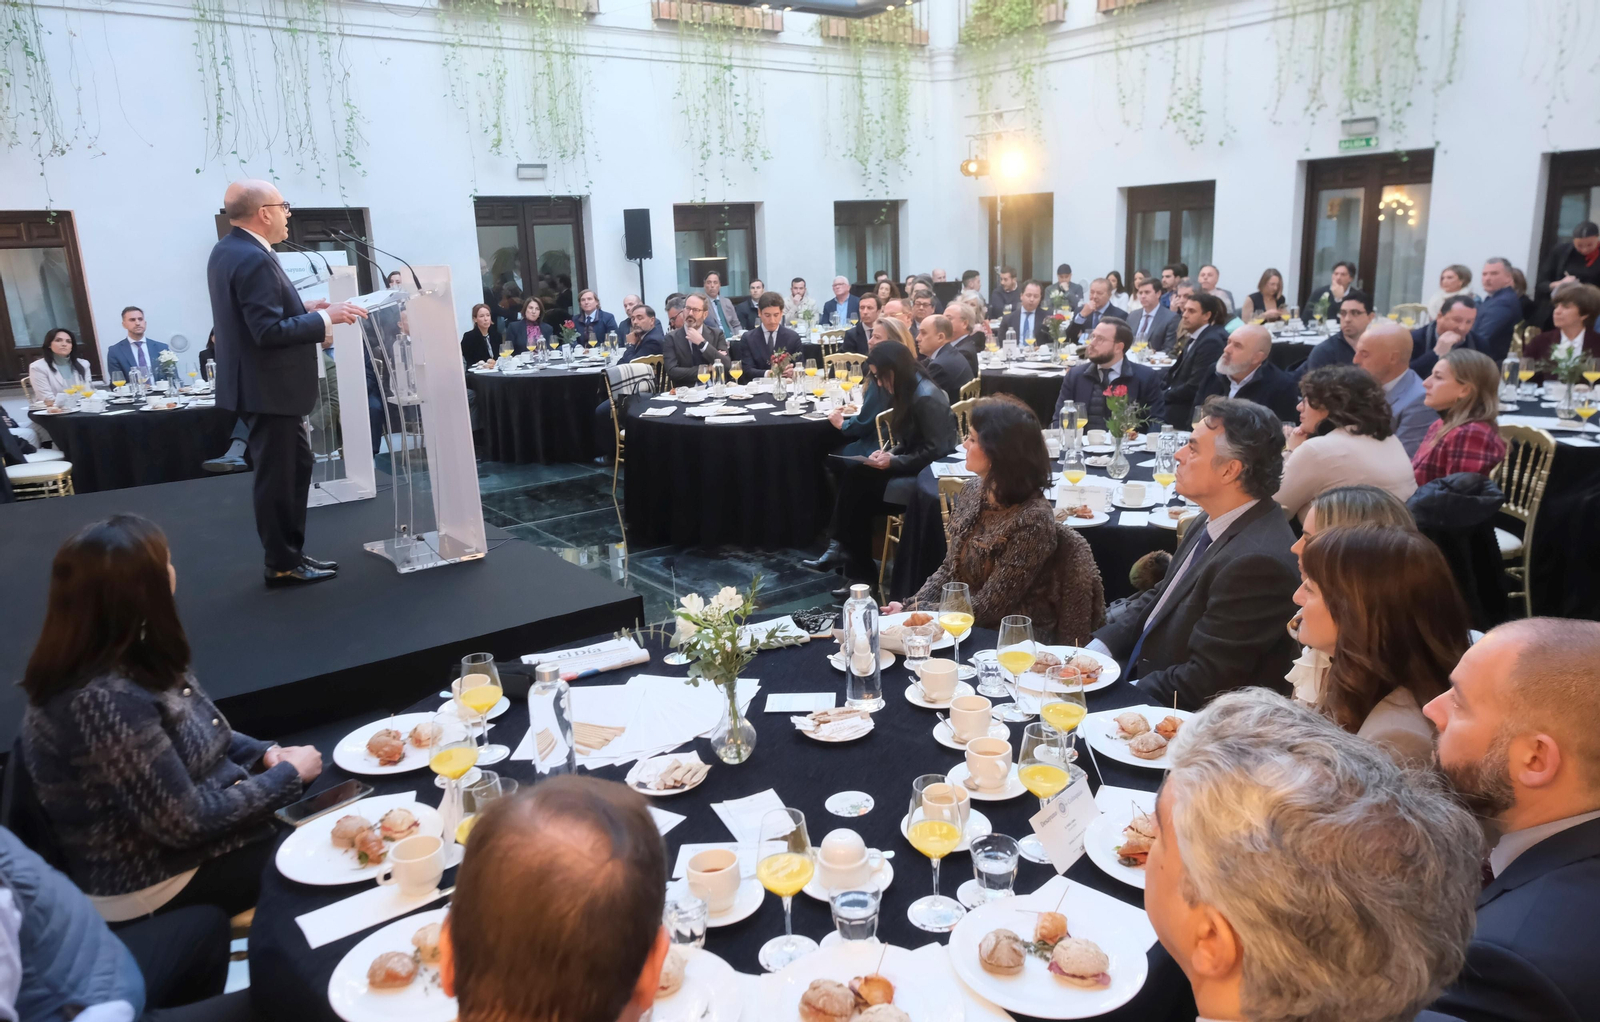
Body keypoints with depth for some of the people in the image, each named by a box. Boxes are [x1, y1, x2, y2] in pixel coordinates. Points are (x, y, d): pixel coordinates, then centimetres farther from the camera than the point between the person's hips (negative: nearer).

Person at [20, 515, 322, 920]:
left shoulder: (131, 658, -5)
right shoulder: (105, 701, -33)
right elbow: (186, 823, -26)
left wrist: (264, 753, -3)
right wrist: (288, 774, -16)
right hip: (155, 879, -8)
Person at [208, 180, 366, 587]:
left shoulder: (229, 249, 11)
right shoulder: (253, 259, -22)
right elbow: (269, 331, -26)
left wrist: (303, 310, 9)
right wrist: (325, 317, -20)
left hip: (264, 383, 10)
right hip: (269, 387, -10)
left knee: (295, 466, 18)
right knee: (277, 476, 0)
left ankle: (291, 552, 27)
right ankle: (283, 565, 12)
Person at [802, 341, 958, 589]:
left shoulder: (927, 398, -19)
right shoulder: (908, 393, 11)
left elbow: (935, 451, -21)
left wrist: (893, 461, -21)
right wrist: (890, 453, -1)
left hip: (929, 472, -9)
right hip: (913, 465, 9)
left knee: (859, 484, -20)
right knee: (853, 477, -12)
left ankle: (842, 549, -5)